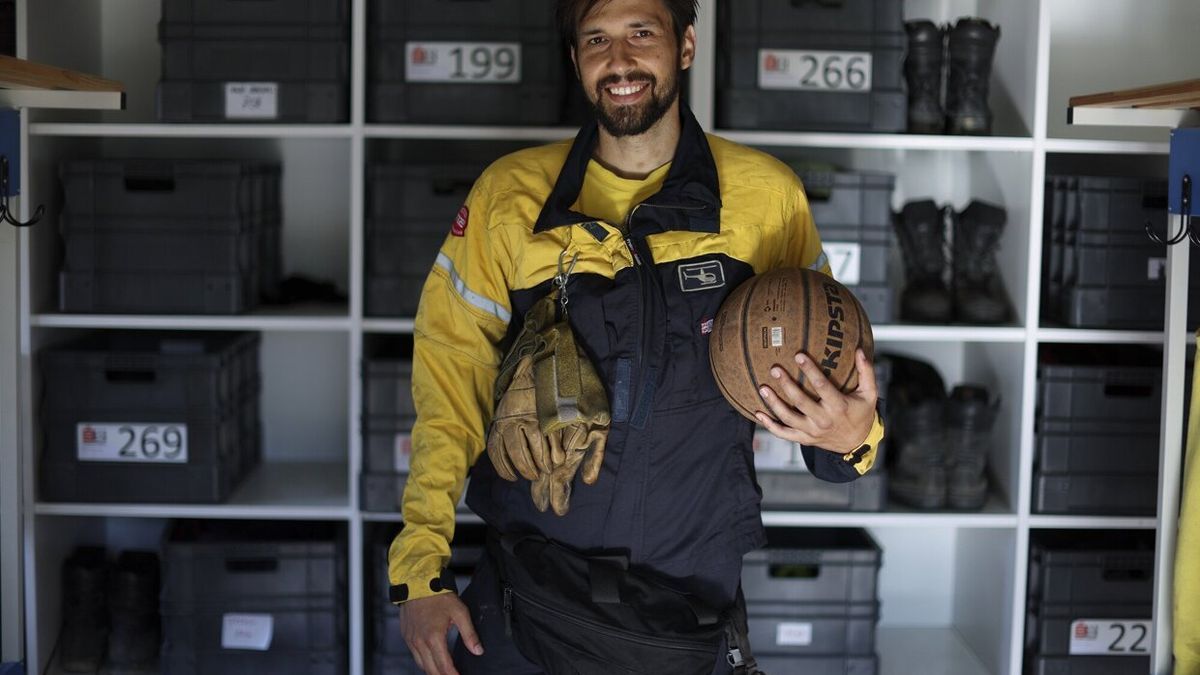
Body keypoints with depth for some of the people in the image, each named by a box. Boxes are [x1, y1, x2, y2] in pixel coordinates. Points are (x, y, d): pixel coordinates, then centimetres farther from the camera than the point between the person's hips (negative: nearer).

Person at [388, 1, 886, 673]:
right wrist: (419, 569, -10)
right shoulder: (509, 194, -3)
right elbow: (450, 370, -3)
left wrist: (853, 436, -20)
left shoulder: (767, 195, -4)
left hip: (693, 587, 0)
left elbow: (821, 366, 4)